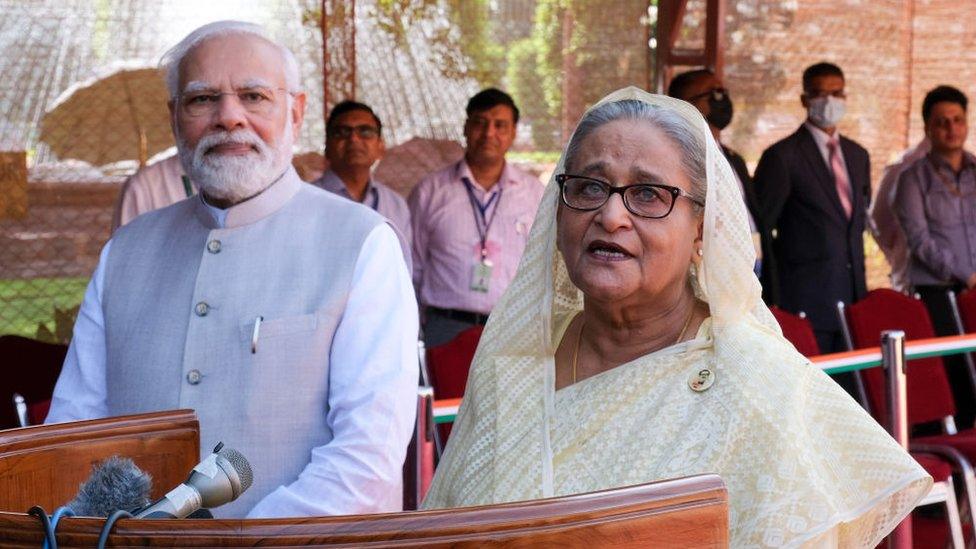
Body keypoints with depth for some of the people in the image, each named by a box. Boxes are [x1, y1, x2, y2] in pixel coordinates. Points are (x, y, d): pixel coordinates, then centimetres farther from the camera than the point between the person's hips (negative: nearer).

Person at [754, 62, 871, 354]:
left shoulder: (858, 155, 16)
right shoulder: (782, 156, -6)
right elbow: (759, 229, -5)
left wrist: (859, 285, 18)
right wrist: (772, 301, -7)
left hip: (852, 297, 6)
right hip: (804, 302, -6)